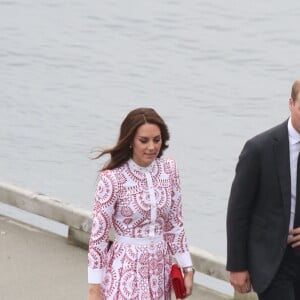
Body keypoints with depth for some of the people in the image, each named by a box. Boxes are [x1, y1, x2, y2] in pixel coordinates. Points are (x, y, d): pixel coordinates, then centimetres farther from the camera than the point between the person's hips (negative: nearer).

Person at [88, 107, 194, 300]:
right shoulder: (113, 178, -14)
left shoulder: (169, 170, 1)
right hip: (126, 269, -5)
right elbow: (98, 235, -9)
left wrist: (187, 268, 7)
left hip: (159, 268, 5)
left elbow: (174, 224, 9)